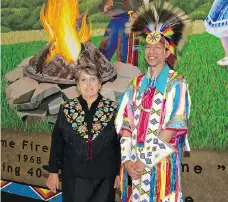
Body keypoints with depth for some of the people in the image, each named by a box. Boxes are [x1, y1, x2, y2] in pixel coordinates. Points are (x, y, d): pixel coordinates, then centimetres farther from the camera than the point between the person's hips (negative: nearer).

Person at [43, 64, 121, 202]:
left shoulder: (113, 109, -3)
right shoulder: (66, 109, 0)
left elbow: (120, 143, 0)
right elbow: (57, 142, 3)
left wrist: (119, 172, -1)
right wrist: (53, 171, 1)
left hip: (104, 176, 0)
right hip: (73, 175, 1)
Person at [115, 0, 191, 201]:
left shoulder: (177, 84, -6)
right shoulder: (136, 85, 8)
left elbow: (174, 128, -13)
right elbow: (126, 125, 4)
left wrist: (146, 161, -14)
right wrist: (127, 160, -7)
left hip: (161, 164, -4)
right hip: (134, 164, 4)